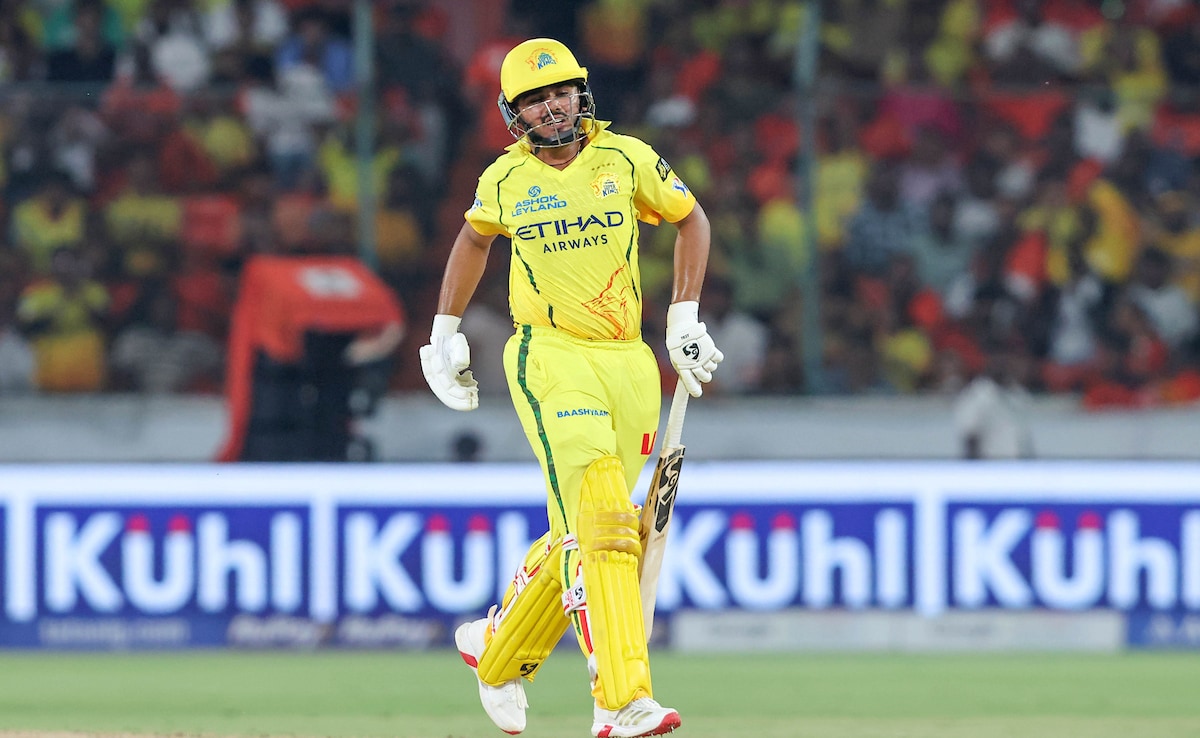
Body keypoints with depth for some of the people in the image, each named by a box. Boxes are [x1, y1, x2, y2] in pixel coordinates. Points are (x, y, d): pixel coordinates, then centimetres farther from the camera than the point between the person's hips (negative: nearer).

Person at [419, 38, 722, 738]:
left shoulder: (626, 158, 2)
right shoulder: (505, 179, 3)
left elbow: (691, 219, 15)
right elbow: (475, 238, 24)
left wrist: (685, 319, 9)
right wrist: (445, 333, 23)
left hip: (630, 364, 3)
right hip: (550, 358, -3)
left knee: (582, 535, 8)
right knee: (600, 523, -19)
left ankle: (497, 651, 33)